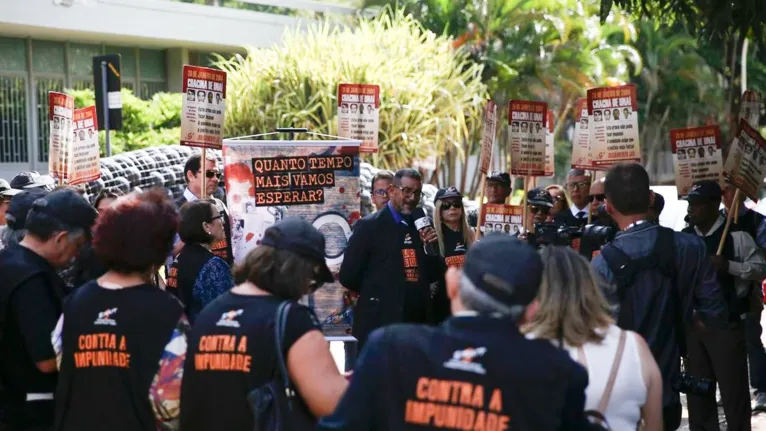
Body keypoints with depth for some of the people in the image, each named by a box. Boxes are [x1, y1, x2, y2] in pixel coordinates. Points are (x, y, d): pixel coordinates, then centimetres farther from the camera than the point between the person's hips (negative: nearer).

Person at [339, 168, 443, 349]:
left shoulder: (421, 226, 12)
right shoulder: (369, 226, -5)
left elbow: (434, 275, 13)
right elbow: (348, 275, -7)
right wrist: (378, 295, 5)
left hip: (419, 323, 5)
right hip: (381, 324, -5)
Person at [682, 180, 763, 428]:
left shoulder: (736, 235, -9)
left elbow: (760, 268, -9)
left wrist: (728, 265, -23)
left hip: (726, 325, -5)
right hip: (694, 325, 5)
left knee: (733, 392, 2)